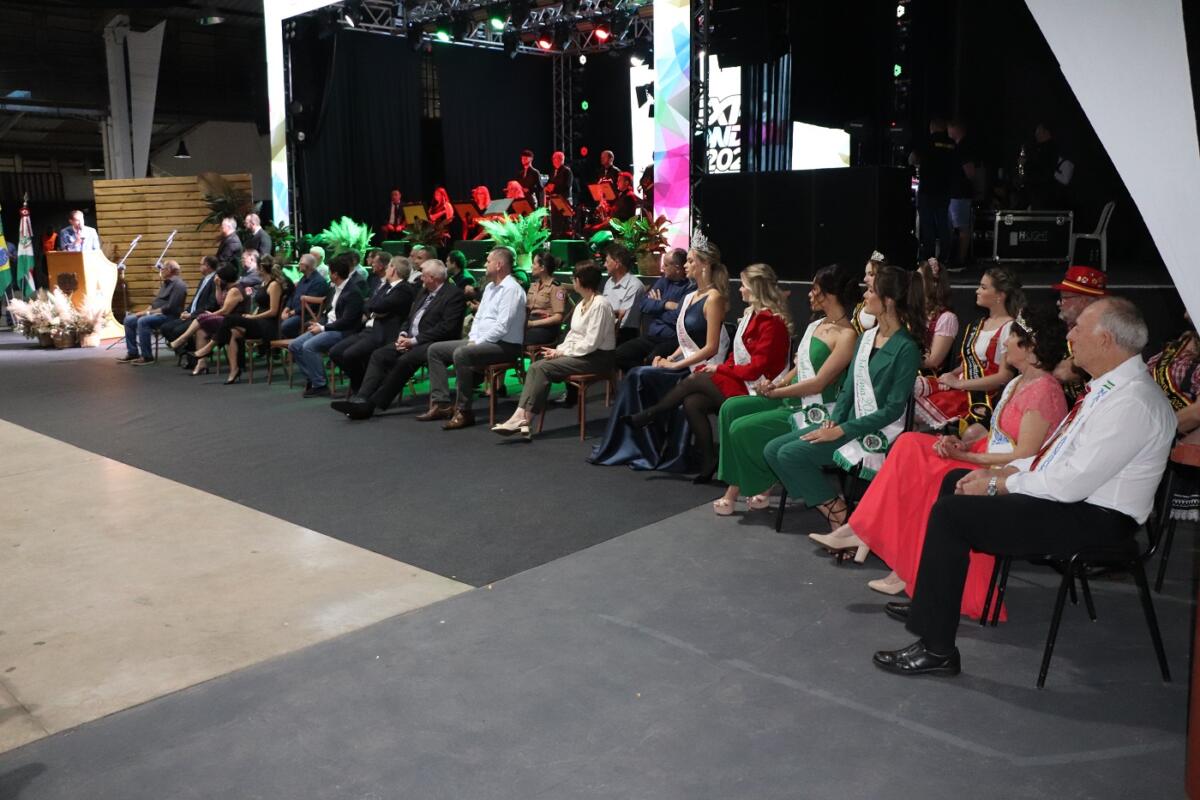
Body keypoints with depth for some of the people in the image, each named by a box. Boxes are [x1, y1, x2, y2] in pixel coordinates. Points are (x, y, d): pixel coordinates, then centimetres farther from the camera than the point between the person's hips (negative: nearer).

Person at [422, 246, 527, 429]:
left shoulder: (511, 289, -13)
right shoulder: (490, 287, 18)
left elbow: (502, 326, -21)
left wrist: (478, 343, -16)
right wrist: (472, 339, 4)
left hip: (504, 345, -10)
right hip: (480, 341, 10)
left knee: (461, 354, -35)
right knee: (435, 350, 4)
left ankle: (463, 411, -25)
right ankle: (441, 404, -3)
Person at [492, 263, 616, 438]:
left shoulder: (600, 304, -14)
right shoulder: (582, 304, 17)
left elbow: (591, 343, -19)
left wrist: (562, 352, -14)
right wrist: (559, 350, -1)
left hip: (598, 357, -9)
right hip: (581, 353, 9)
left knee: (543, 368, -22)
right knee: (536, 366, -12)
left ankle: (524, 419, -17)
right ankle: (521, 416, -24)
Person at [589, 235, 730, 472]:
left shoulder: (714, 298, -10)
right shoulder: (690, 297, 17)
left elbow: (711, 348, -16)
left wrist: (676, 365, -16)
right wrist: (669, 358, 2)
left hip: (702, 369, -8)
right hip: (685, 365, 8)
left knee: (640, 377, -20)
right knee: (636, 377, -13)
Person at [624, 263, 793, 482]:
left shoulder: (771, 322, -14)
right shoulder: (751, 315, 16)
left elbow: (756, 368, -18)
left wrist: (719, 369, -8)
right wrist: (717, 368, 1)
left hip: (753, 389, -8)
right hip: (738, 381, 8)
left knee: (694, 381, -13)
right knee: (692, 403, -13)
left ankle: (650, 414, 5)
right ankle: (708, 462, -9)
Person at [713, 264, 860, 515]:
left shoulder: (847, 335, -16)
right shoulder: (816, 324, 13)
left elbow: (818, 383, -19)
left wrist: (774, 392, -12)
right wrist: (777, 384, -2)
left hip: (814, 410, -9)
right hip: (791, 400, 9)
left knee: (741, 429, -18)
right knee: (731, 408, -6)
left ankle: (758, 491, 6)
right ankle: (735, 488, -6)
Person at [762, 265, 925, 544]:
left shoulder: (906, 348, -13)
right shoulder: (866, 337, 11)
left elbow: (894, 408, -16)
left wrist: (842, 430, -19)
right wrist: (833, 421, -4)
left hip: (877, 432, -8)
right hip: (848, 424, 8)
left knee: (791, 454, -22)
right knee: (772, 450, -5)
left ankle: (837, 511, -5)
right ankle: (833, 509, -1)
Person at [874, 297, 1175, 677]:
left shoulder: (1132, 401, -23)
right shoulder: (1110, 385, 8)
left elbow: (1072, 481, -27)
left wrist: (998, 485, -15)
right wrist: (1000, 472, 5)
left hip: (1094, 517, -11)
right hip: (1068, 490, 11)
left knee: (950, 512, -19)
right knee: (955, 481, 15)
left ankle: (937, 650, -11)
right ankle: (936, 601, 22)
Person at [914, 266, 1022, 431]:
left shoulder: (1009, 328, -8)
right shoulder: (978, 324, 18)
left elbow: (1005, 376, -14)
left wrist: (958, 383, -13)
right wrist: (951, 376, -4)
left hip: (983, 397, -7)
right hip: (961, 385, 7)